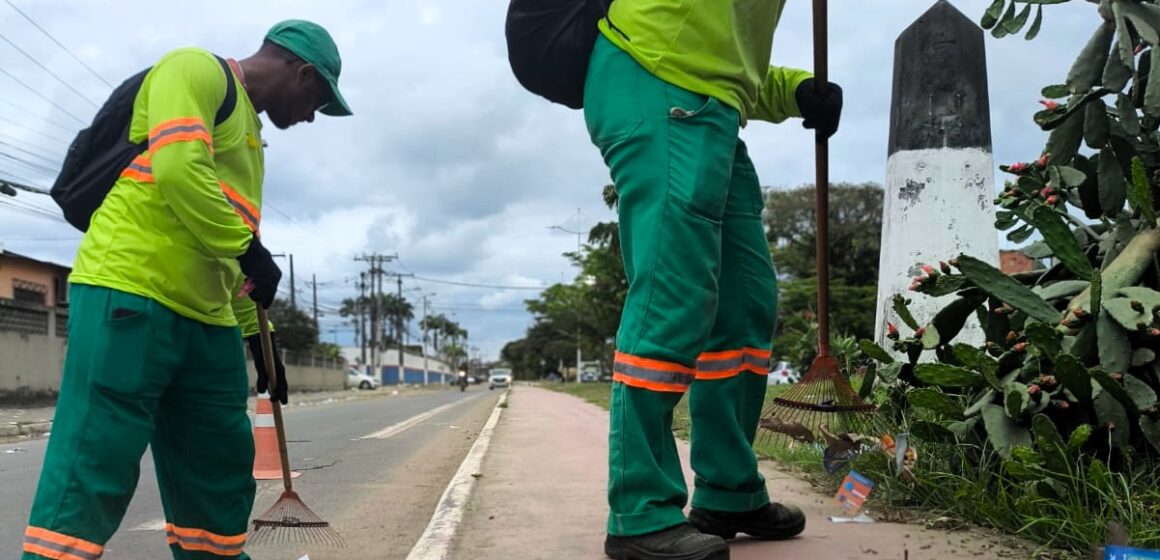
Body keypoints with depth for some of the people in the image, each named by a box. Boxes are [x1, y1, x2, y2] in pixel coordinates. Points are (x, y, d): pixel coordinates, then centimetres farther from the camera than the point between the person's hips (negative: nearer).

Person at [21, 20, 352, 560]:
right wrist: (248, 249, -15)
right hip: (128, 293, -9)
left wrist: (254, 334, 27)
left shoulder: (251, 134, 26)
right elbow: (178, 167, -20)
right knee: (89, 477, -11)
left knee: (220, 484, 10)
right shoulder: (197, 69, -1)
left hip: (207, 320, 9)